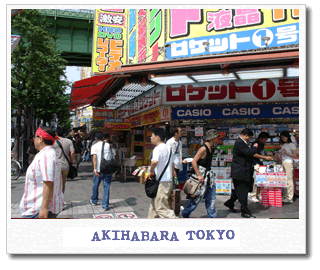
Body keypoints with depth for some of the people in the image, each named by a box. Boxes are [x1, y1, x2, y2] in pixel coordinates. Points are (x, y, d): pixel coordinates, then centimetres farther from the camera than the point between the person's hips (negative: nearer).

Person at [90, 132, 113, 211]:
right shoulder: (108, 145, 5)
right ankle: (105, 205, 2)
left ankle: (94, 201, 38)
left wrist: (95, 169, -17)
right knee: (106, 187, 4)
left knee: (95, 186, 18)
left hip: (98, 170, -1)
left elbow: (94, 158, -13)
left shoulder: (94, 146, -3)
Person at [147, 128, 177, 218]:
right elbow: (172, 163, 22)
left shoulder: (158, 148, -15)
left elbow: (155, 161, -34)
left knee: (161, 207, -4)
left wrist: (151, 172, -18)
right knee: (154, 204, 20)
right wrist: (173, 172, 31)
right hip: (169, 180, 10)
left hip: (162, 182, -10)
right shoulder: (167, 148, 14)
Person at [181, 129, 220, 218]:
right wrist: (199, 175, -21)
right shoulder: (203, 148, -19)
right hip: (202, 175, -9)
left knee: (211, 197, 11)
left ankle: (211, 216, 22)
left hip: (209, 174, 9)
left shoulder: (210, 148, 9)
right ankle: (185, 213, 18)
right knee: (198, 197, 0)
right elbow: (193, 162, -22)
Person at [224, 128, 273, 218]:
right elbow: (249, 153, -27)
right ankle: (245, 212, 6)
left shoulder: (242, 143, 17)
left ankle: (230, 203, 34)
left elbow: (252, 154, 24)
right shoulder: (239, 143, -17)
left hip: (243, 172, 11)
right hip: (240, 173, -11)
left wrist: (264, 157, 25)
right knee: (242, 191, -3)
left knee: (239, 190, 19)